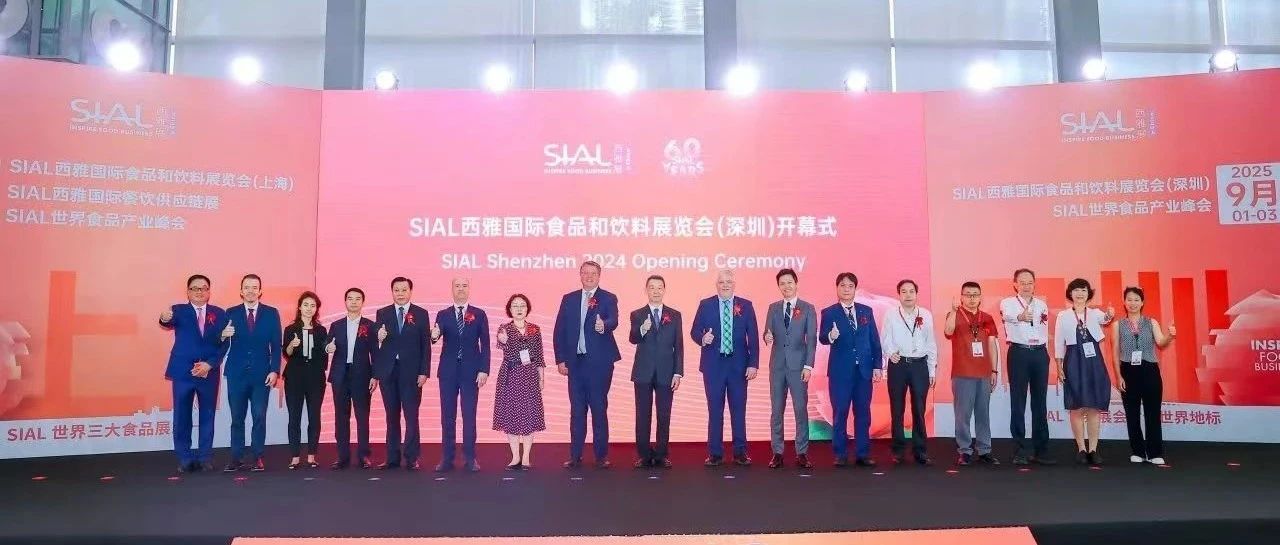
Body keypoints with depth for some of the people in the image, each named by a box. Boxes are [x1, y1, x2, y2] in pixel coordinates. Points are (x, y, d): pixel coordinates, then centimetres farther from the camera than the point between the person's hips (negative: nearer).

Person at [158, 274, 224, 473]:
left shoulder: (219, 314, 6)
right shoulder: (179, 310, 2)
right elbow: (170, 322, -21)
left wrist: (209, 364, -11)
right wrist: (165, 319, -45)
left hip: (209, 373, 1)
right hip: (183, 373, -1)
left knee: (207, 417, 7)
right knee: (182, 418, 3)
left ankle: (205, 458, 16)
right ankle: (184, 459, 12)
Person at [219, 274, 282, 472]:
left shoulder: (271, 313, 3)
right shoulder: (231, 313, 4)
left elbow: (276, 345, 1)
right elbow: (224, 346, 1)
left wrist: (274, 370, -7)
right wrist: (223, 336, -20)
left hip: (261, 373, -1)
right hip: (237, 373, 1)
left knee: (259, 417, 1)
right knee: (237, 418, 7)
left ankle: (258, 458, 9)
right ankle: (236, 458, 14)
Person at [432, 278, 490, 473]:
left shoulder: (479, 315, 4)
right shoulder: (443, 315, 6)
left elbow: (485, 344, 1)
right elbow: (437, 335, -10)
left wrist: (484, 370, -7)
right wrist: (434, 335, -34)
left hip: (471, 371, -1)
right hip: (448, 371, 1)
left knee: (469, 416, 2)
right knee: (447, 417, 5)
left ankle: (470, 458, 10)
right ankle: (447, 458, 13)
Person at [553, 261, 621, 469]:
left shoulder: (608, 299, 0)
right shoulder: (568, 299, 9)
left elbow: (613, 321, -19)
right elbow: (559, 331, 8)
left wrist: (603, 326, -42)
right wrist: (560, 359, 2)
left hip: (599, 362, -3)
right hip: (575, 362, 3)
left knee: (599, 409, 2)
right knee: (577, 410, 8)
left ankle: (601, 455, 10)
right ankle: (575, 455, 15)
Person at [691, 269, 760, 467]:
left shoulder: (746, 306, 3)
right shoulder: (705, 305, 3)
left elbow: (753, 337, 2)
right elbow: (694, 331, 5)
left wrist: (753, 364, -5)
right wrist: (702, 338, -18)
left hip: (739, 364, 0)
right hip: (713, 364, 0)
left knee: (739, 409, 5)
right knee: (715, 409, 5)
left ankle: (740, 452, 15)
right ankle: (715, 453, 12)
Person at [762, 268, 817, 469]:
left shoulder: (807, 308, 2)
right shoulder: (773, 308, 11)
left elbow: (811, 339, -2)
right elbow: (768, 333, 9)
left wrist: (808, 366, -10)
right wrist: (767, 337, -16)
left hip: (798, 365, -3)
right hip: (777, 364, 3)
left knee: (801, 409, -1)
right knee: (776, 410, 5)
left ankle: (802, 453, 7)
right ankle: (777, 453, 11)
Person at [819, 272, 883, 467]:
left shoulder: (866, 311, 9)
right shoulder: (829, 312, 0)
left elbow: (875, 340, 8)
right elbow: (822, 338, -13)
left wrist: (877, 366, 2)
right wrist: (831, 336, -36)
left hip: (864, 369, 3)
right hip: (840, 370, -3)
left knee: (863, 412, 7)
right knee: (840, 413, 1)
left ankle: (862, 454, 16)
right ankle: (840, 454, 11)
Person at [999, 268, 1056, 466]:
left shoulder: (1042, 305, 13)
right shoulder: (1007, 303, -2)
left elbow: (1045, 332, 20)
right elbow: (1008, 316, -27)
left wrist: (1043, 352, 8)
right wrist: (1020, 317, -48)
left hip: (1040, 353, 4)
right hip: (1018, 353, -4)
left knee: (1040, 402, 6)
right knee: (1018, 403, -3)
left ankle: (1041, 450, 12)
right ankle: (1020, 451, 2)